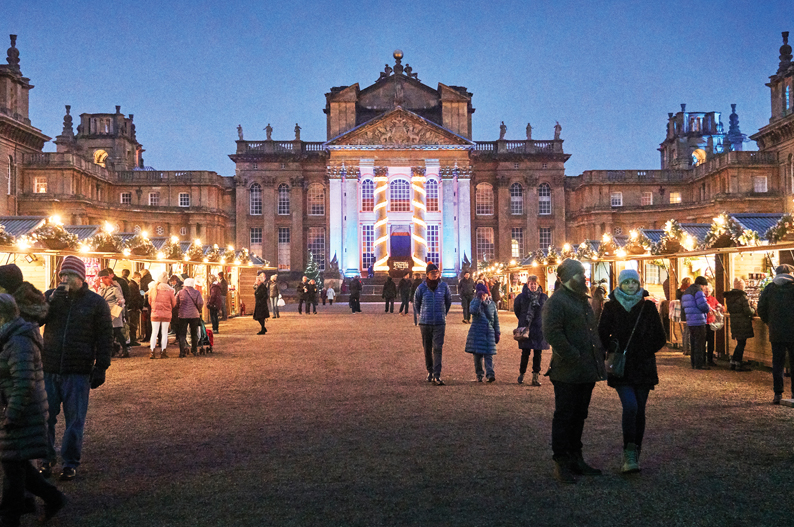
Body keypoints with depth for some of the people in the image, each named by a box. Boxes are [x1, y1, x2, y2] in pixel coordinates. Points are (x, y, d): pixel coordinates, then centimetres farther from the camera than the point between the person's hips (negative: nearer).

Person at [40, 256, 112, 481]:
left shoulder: (96, 302, 0)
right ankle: (47, 459, 22)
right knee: (45, 417, 7)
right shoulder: (50, 296, 8)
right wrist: (53, 301, -17)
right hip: (49, 370, 2)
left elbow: (104, 338, 1)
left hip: (78, 372, -2)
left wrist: (101, 368, -4)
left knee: (75, 420, 4)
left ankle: (70, 463, 16)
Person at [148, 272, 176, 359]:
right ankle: (163, 352, 6)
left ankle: (152, 352, 4)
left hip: (155, 313, 2)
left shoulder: (153, 288, -2)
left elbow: (150, 302, 10)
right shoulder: (169, 290, -9)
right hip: (166, 314, -2)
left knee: (154, 332, 6)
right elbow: (174, 303, 0)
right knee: (164, 333, 6)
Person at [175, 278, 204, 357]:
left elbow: (176, 304, 4)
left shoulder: (180, 293, 1)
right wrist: (199, 310, 9)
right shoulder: (197, 293, 0)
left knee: (182, 334, 2)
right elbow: (200, 303, -8)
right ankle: (194, 351, 17)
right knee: (194, 334, 13)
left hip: (183, 315, -1)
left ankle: (183, 351, -9)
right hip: (194, 315, 1)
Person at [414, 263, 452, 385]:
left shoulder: (444, 286, -1)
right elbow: (416, 304, 14)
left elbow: (448, 301, 15)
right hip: (425, 323, 1)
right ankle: (430, 372, 25)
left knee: (438, 348, -9)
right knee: (427, 349, 9)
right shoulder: (421, 288, -3)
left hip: (440, 323, -1)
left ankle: (437, 376, -12)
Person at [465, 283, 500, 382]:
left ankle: (490, 374, -16)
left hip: (489, 331, 1)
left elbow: (496, 319, 15)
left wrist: (497, 333, 12)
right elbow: (473, 311, -20)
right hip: (477, 331, -1)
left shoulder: (492, 304, 11)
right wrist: (479, 300, -22)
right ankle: (479, 375, 9)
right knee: (478, 354, 0)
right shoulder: (475, 302, 4)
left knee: (489, 354, -8)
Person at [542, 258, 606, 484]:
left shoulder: (583, 300, 19)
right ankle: (561, 463, 6)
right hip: (567, 373, -9)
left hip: (586, 372, 9)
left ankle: (575, 459, 27)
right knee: (564, 417, -1)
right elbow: (552, 333, -22)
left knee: (579, 416, 16)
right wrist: (573, 356, -21)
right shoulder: (556, 301, -12)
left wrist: (599, 353, 14)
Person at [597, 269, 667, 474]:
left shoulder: (648, 307, 5)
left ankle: (634, 456, 14)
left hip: (643, 367, 2)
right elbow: (602, 336, 5)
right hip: (621, 368, -2)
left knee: (639, 411, 4)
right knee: (630, 407, -18)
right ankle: (630, 455, -11)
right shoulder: (611, 307, 3)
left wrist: (644, 352, 0)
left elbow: (660, 338, 8)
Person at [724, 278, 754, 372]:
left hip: (734, 324, 7)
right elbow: (748, 311, -15)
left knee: (740, 343, 17)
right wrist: (753, 310, 5)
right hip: (743, 324, -7)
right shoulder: (742, 296, -14)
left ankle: (733, 362, 18)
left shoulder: (728, 297, 9)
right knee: (742, 343, 0)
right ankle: (738, 365, 3)